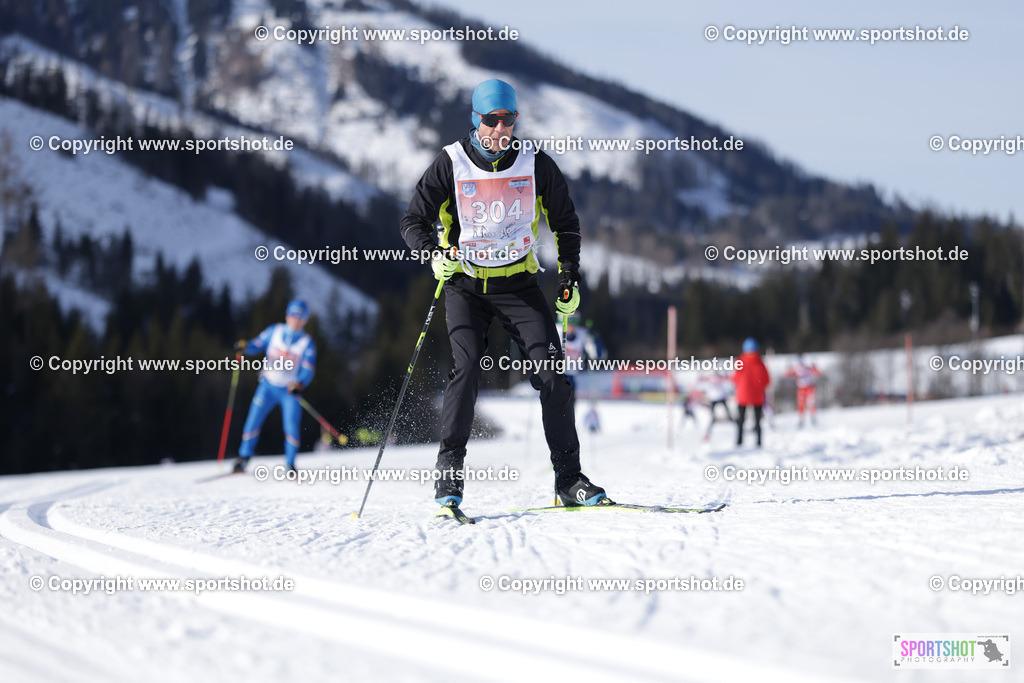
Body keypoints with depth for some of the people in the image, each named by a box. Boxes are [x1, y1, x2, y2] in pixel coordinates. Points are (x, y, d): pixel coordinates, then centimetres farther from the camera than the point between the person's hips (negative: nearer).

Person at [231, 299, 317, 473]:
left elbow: (308, 370, -13)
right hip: (268, 385, 2)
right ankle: (243, 458, 8)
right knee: (253, 421, -5)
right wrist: (245, 346, -18)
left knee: (291, 427, -13)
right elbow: (257, 345, 5)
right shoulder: (275, 332, 1)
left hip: (290, 390, -2)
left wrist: (300, 384, -32)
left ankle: (290, 466, -1)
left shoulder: (307, 343, -5)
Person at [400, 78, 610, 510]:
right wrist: (435, 255, -21)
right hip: (466, 284, -2)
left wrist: (569, 280, 4)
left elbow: (565, 224, 11)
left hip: (518, 283, 2)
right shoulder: (451, 164, -7)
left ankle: (569, 479, -1)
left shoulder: (535, 165, -2)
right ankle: (448, 476, -12)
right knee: (466, 369, -20)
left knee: (552, 374, -8)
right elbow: (414, 221, -2)